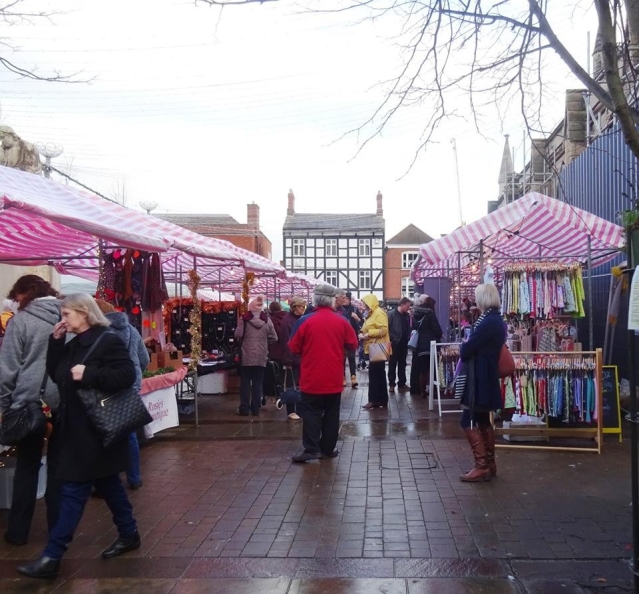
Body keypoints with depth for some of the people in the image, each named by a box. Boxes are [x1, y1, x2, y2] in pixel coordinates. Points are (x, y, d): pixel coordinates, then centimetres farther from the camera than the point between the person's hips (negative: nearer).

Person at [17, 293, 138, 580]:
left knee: (74, 491, -3)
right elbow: (55, 375, 10)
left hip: (96, 430, -9)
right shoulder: (73, 345, 11)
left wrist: (88, 375, -28)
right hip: (77, 428, 9)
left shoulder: (108, 341, -15)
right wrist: (55, 341, 2)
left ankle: (51, 557, 5)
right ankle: (129, 535, 31)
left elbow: (127, 374, -23)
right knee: (108, 484, 18)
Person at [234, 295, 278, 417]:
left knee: (245, 383, 6)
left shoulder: (244, 319, -6)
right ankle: (255, 409, 11)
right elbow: (274, 338, 0)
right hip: (261, 357, 2)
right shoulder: (267, 320, -1)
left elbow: (238, 335, -11)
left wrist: (245, 338, 10)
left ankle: (244, 409, 8)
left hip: (247, 356, -2)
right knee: (258, 383, 8)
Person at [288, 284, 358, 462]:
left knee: (311, 413, 4)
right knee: (331, 414, 12)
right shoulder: (342, 322, -4)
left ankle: (311, 449, -3)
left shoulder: (304, 321, -9)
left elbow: (294, 348, -3)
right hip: (334, 378, 2)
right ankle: (328, 449, 16)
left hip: (311, 378, -2)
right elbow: (353, 345, 5)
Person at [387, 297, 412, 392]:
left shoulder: (407, 315, 9)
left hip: (403, 344, 6)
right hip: (394, 344, -6)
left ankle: (402, 384, 19)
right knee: (392, 365, 3)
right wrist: (390, 340, -15)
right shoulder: (391, 314, -9)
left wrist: (408, 340, 3)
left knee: (402, 365, 12)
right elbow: (386, 328, -12)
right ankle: (391, 384, 9)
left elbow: (408, 328, 13)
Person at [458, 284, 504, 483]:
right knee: (483, 421, 16)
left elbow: (466, 350, -19)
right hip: (487, 377, 10)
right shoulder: (496, 320, 12)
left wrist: (463, 346, 2)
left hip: (479, 379, -10)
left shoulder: (487, 322, -20)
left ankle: (481, 466, -3)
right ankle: (489, 464, 23)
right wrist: (468, 346, 0)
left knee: (469, 421, -5)